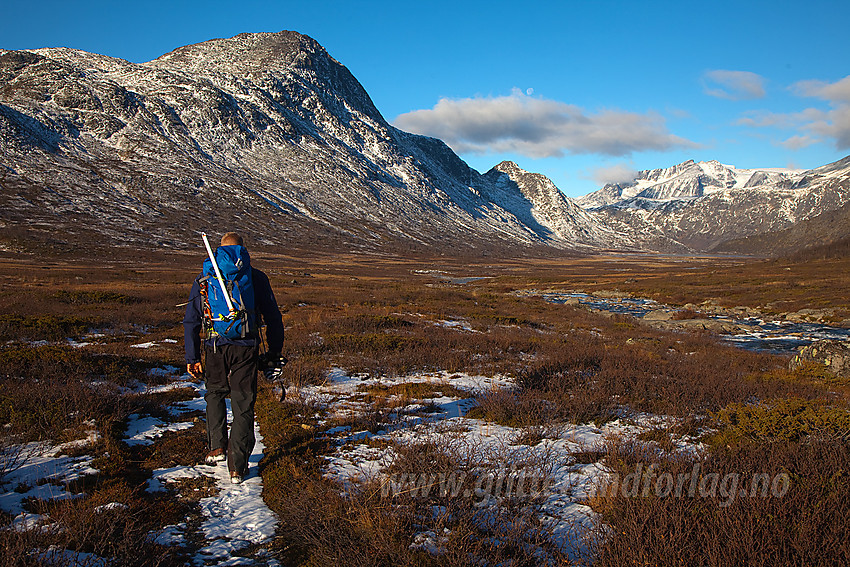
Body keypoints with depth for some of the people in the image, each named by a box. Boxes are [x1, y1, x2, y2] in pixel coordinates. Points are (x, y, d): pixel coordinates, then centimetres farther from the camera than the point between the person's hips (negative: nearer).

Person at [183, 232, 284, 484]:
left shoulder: (204, 279, 11)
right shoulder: (256, 277, 5)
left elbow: (191, 321, 9)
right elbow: (273, 318, 5)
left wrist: (192, 357, 12)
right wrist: (274, 353, 11)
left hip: (215, 347, 2)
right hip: (246, 347, -1)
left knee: (215, 392, 27)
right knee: (243, 404, 5)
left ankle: (216, 447, 17)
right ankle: (237, 467, 5)